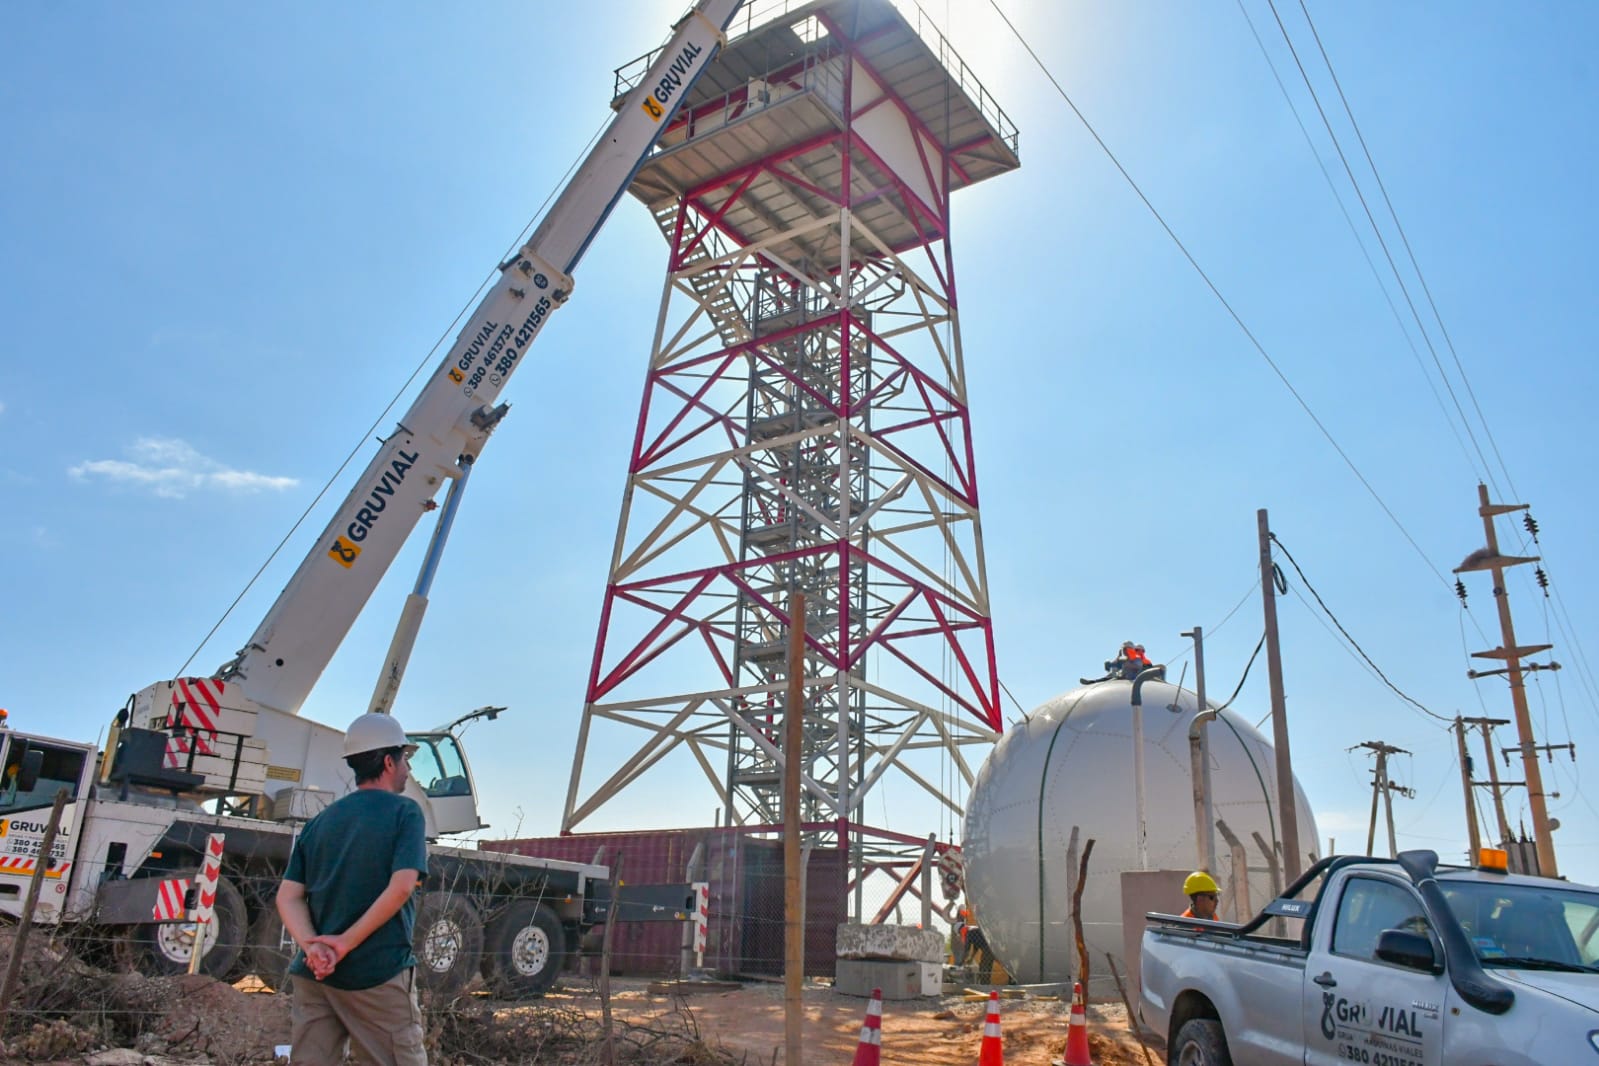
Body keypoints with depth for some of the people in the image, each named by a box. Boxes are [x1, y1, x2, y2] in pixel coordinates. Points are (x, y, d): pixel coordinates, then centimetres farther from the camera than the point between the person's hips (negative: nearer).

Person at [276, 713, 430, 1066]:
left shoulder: (320, 822, 12)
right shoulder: (404, 812, -5)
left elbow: (288, 897, 3)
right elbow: (400, 888, -18)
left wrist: (313, 947, -10)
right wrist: (345, 943, -13)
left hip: (313, 974, 6)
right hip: (378, 974, -5)